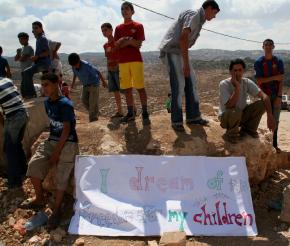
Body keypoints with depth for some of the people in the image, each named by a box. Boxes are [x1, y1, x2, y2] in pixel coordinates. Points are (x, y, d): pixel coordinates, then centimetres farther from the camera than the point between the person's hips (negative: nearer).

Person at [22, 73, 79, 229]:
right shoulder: (47, 102, 7)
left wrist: (57, 152, -18)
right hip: (51, 140, 7)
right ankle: (39, 199, 8)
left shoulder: (65, 104, -17)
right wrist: (52, 146, 8)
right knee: (33, 165, -11)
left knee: (61, 177, -13)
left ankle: (57, 209, 4)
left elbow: (66, 130, -18)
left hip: (68, 143, -7)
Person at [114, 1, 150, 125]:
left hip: (136, 59, -4)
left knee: (140, 87, -6)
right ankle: (130, 113, 13)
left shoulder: (138, 26, 4)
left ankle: (145, 113, -1)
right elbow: (117, 45, 6)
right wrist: (130, 41, -10)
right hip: (122, 61, 4)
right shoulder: (118, 28, 16)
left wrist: (124, 41, -11)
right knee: (126, 88, 5)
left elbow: (138, 44, -6)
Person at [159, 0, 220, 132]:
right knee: (178, 84, -13)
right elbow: (183, 37, -25)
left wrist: (186, 63, 13)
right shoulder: (194, 15, -12)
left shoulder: (199, 19, 18)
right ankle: (176, 121, -4)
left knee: (191, 82, 7)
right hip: (171, 51, -10)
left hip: (180, 52, 10)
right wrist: (186, 63, -26)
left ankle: (193, 116, 13)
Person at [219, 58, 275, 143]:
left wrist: (270, 116, -26)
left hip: (242, 115, 5)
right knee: (235, 112, -38)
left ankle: (249, 129, 5)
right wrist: (237, 86, -34)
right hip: (226, 117, -5)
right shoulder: (224, 84, -21)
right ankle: (231, 133, -6)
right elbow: (230, 106, -32)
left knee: (261, 104, -15)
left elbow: (264, 96, -15)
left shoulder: (247, 82, -9)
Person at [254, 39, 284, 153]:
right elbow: (259, 81, -8)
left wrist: (279, 97, -10)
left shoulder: (278, 61, 2)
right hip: (264, 95, -2)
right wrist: (274, 77, -15)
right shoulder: (259, 62, -2)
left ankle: (274, 144, 16)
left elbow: (281, 80, -2)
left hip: (276, 95, 2)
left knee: (275, 120, 6)